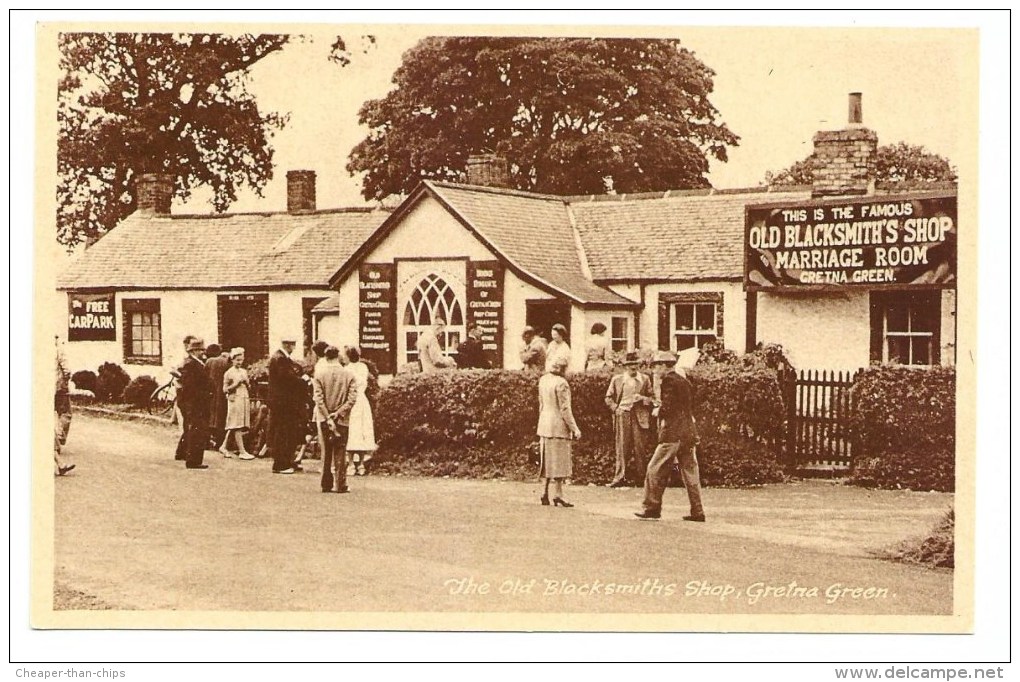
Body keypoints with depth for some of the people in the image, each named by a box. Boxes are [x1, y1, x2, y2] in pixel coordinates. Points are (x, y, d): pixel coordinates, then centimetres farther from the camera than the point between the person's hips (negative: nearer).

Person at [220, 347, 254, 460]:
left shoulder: (244, 371, 14)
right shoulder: (228, 373, -2)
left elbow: (248, 387, 20)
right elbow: (225, 390, -3)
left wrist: (246, 382, 0)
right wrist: (235, 384, -15)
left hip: (245, 399, 6)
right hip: (234, 399, -6)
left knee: (233, 427, 9)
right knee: (237, 426, -8)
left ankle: (224, 446, 20)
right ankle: (242, 451, -11)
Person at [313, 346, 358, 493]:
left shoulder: (319, 374, -5)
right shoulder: (348, 375, -5)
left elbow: (318, 398, -10)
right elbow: (352, 399, -10)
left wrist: (328, 418, -10)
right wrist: (338, 413, -9)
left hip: (324, 419, 1)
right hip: (342, 420, 0)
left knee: (326, 452, 10)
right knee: (340, 453, 6)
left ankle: (326, 485, 12)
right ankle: (340, 485, 3)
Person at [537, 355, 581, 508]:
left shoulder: (543, 380, 7)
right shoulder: (561, 383, -17)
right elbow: (565, 409, -17)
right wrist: (574, 428, -11)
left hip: (545, 425, 8)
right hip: (559, 426, -8)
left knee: (548, 459, 14)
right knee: (559, 460, -2)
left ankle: (545, 493, 15)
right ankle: (558, 494, -2)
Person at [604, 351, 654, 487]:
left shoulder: (645, 379, 10)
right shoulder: (617, 379, 8)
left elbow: (652, 398, 14)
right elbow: (608, 397, 13)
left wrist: (643, 398, -7)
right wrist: (615, 409, -2)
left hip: (639, 415, 0)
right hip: (622, 414, 0)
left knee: (640, 446, -2)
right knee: (622, 446, -4)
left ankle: (641, 477, 4)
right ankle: (620, 477, -3)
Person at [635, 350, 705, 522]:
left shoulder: (668, 381, -10)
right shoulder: (684, 381, 16)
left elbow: (667, 408, -17)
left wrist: (657, 411, 3)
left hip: (672, 434, -8)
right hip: (689, 432, 8)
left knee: (656, 469, -1)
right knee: (690, 471, 7)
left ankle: (652, 507, 0)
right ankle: (697, 511, 5)